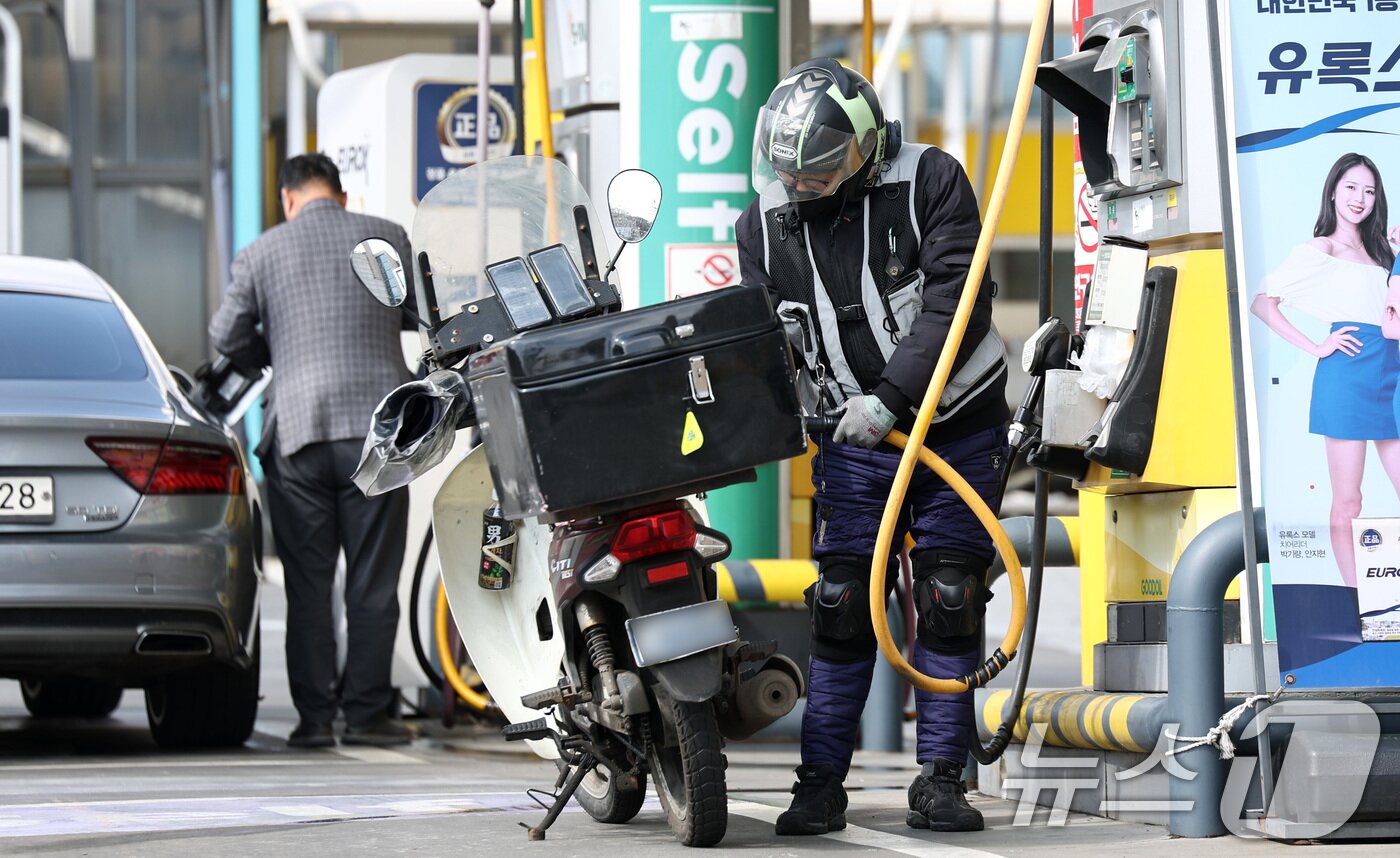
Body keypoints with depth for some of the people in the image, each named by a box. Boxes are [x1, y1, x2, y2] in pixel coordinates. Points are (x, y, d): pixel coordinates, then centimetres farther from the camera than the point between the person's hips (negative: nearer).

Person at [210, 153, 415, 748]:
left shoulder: (261, 253, 4)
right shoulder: (388, 239, 5)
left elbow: (227, 336, 5)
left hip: (297, 431, 0)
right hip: (377, 427, 0)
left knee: (307, 584, 5)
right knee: (373, 581, 4)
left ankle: (314, 716, 4)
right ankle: (367, 713, 3)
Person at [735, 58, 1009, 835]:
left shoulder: (929, 182, -15)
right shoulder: (765, 223, -3)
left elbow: (956, 301, -21)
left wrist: (890, 396, -28)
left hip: (957, 428, -2)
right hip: (854, 433, 2)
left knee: (949, 605, -1)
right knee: (842, 607, -3)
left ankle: (939, 780, 5)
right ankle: (821, 784, 2)